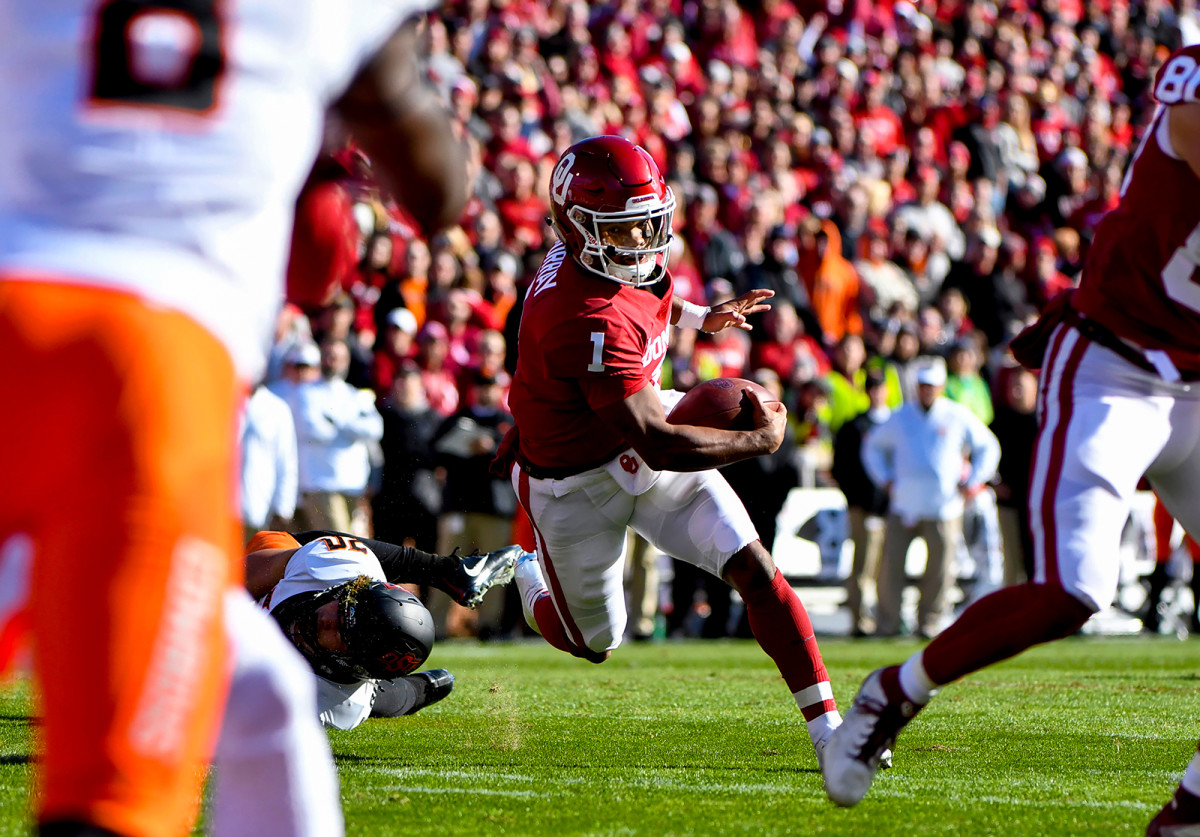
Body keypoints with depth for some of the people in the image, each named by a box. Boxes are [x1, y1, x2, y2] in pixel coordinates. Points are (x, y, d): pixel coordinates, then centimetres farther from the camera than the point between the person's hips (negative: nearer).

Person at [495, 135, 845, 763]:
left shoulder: (583, 256, -10)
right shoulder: (590, 321, -37)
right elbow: (657, 445, -36)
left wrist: (699, 317, 23)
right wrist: (762, 440, -24)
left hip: (640, 445, 7)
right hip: (579, 484, -7)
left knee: (754, 568, -9)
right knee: (593, 644, 14)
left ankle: (827, 727, -9)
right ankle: (531, 578, 47)